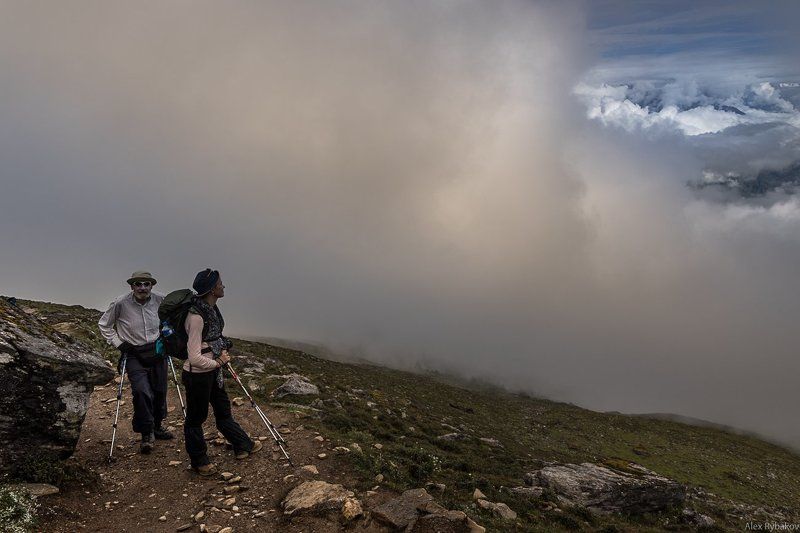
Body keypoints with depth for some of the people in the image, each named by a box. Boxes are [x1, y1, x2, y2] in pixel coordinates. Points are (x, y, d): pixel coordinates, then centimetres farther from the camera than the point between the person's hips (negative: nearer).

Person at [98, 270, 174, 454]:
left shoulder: (160, 300, -6)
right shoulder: (120, 303, -13)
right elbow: (104, 325, 3)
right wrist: (118, 343, -4)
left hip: (157, 351, 3)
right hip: (133, 354, -3)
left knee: (160, 391, 10)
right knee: (142, 391, -19)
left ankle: (156, 427, 33)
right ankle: (147, 434, -5)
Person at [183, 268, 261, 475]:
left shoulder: (212, 308, 0)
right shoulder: (196, 316, -27)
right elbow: (194, 357, -27)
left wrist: (223, 352, 1)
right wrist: (217, 363, -13)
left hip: (212, 371, 9)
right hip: (197, 375, -9)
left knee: (223, 409, 23)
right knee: (196, 418, 11)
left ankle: (243, 446, 39)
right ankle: (199, 462, 29)